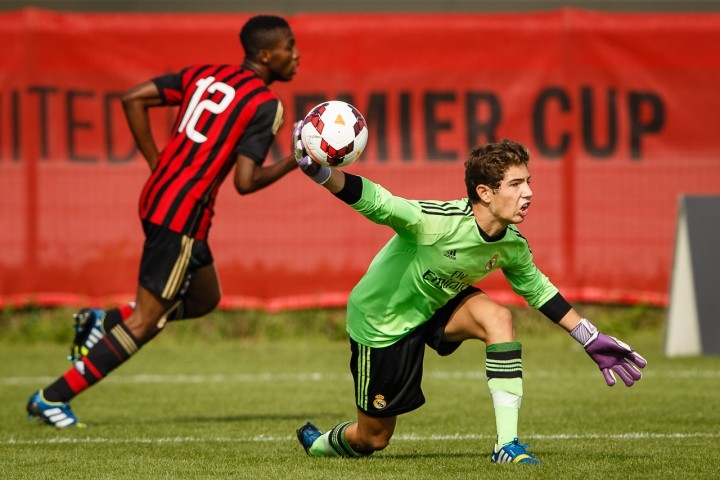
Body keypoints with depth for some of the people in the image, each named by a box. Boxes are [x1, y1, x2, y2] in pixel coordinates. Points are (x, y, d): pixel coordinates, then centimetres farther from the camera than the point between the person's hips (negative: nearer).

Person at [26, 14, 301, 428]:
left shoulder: (204, 75, 13)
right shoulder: (266, 104, -9)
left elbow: (134, 99, 7)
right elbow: (246, 182, -14)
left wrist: (158, 164, 11)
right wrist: (294, 163, -1)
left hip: (157, 198, 9)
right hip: (184, 217, -9)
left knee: (205, 300, 25)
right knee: (144, 324, -2)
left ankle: (100, 321, 16)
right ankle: (52, 399, -2)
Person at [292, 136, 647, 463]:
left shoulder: (512, 245, -14)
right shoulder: (436, 221, -36)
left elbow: (537, 289, 6)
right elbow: (374, 202, -45)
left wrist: (592, 341, 7)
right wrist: (317, 169, -63)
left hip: (437, 307, 5)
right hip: (381, 322, -5)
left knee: (498, 318, -26)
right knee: (373, 438, 4)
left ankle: (507, 445, -22)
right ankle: (316, 443, 41)